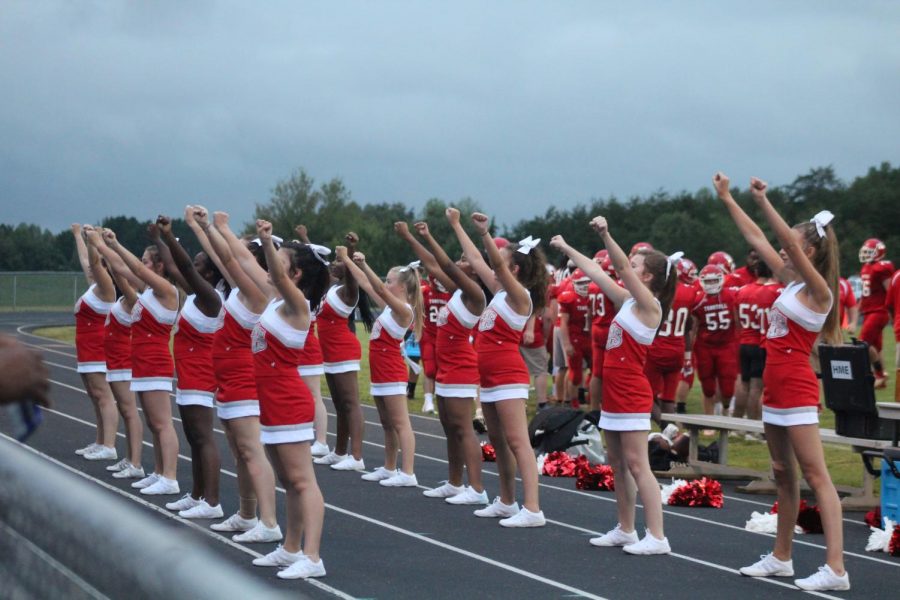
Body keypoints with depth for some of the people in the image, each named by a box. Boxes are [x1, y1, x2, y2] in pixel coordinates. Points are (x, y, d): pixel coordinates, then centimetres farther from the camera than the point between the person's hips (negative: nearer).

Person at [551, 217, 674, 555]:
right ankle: (625, 530, 20)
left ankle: (657, 537, -10)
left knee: (636, 465, -10)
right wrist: (566, 249, 23)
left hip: (632, 397, -9)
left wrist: (606, 235, -35)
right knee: (618, 465, 13)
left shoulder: (649, 305, -12)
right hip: (614, 395, 9)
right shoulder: (626, 300, 10)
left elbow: (622, 268, -25)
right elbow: (597, 274, 19)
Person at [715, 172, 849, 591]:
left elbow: (788, 241, -26)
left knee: (815, 476, -11)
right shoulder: (791, 283, 11)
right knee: (783, 475, 14)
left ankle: (835, 568, -14)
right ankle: (781, 558, 23)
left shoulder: (817, 290, -12)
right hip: (775, 391, 9)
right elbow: (756, 238, 16)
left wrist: (762, 201, -28)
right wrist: (726, 199, 17)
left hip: (797, 393, -9)